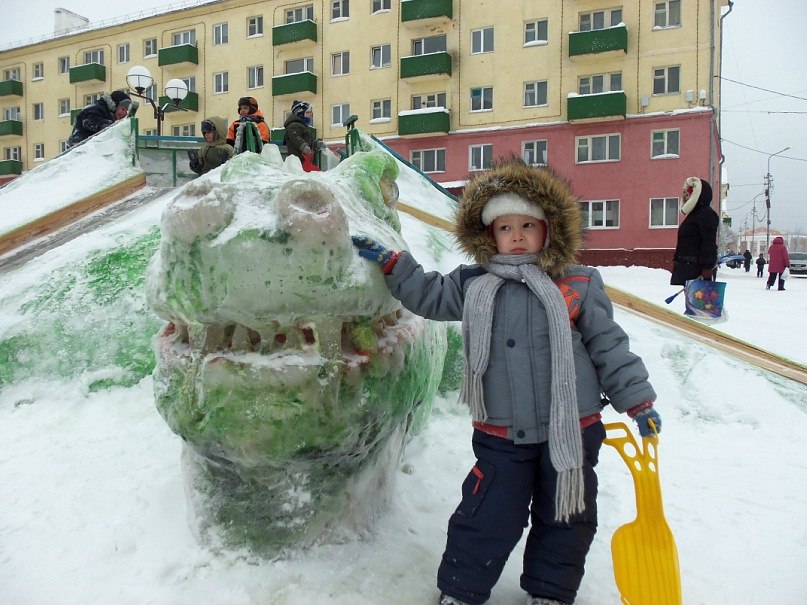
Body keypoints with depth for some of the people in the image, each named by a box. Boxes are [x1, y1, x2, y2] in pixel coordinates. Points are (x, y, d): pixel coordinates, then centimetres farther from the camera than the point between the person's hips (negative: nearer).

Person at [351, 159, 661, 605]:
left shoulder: (579, 285, -4)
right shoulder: (473, 285, 1)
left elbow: (609, 345, 0)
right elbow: (428, 295, 14)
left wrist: (638, 401, 0)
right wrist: (389, 263, 9)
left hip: (572, 431, 1)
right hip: (501, 436, 0)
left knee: (565, 519, 16)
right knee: (488, 519, 4)